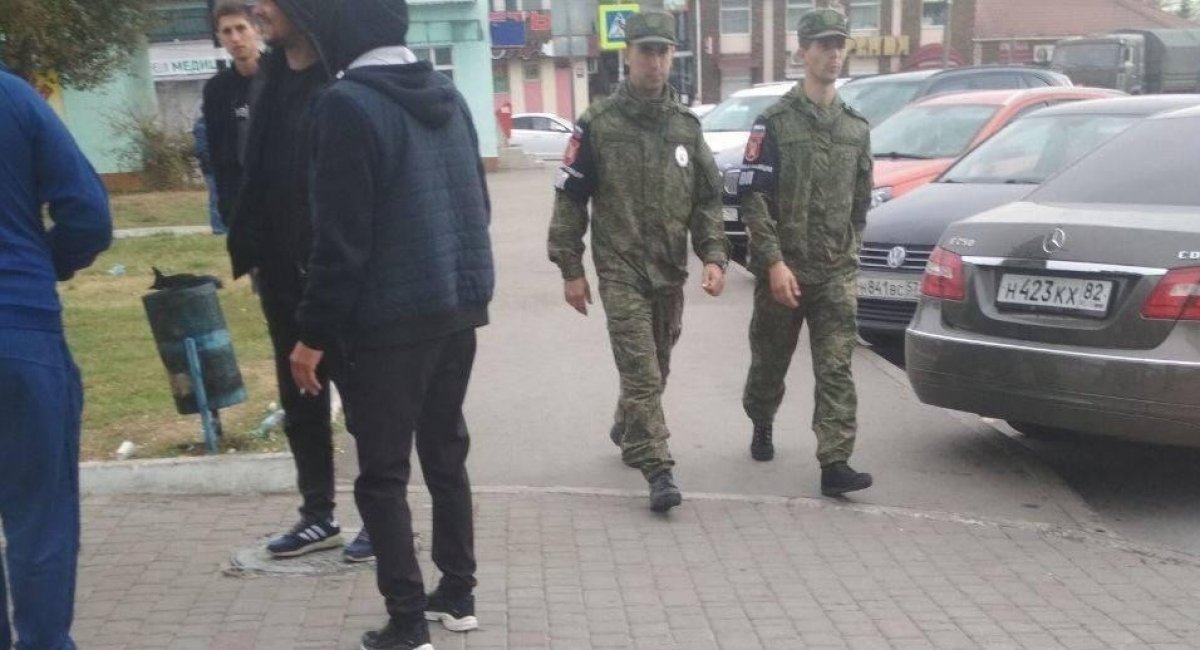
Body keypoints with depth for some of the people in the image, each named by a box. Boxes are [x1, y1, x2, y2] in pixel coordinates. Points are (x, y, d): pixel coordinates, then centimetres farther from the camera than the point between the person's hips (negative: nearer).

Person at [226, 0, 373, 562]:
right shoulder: (272, 84, 10)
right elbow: (255, 176, 13)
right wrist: (249, 250, 6)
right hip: (282, 274, 7)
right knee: (299, 400, 14)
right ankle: (318, 514, 27)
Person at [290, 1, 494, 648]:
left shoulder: (348, 105, -14)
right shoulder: (448, 93, 9)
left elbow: (342, 237, -18)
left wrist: (314, 333, -11)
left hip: (389, 320, -7)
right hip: (459, 306, 7)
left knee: (383, 473, 3)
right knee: (446, 452, 17)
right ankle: (457, 593, 27)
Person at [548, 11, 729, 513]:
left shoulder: (686, 125, 7)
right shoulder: (598, 123, -5)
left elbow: (707, 199, 10)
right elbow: (570, 199, -3)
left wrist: (714, 256, -3)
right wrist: (570, 269, -6)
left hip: (670, 271, 5)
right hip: (621, 270, -4)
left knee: (654, 368, 16)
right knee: (640, 372, -10)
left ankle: (626, 431, 41)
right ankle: (657, 470, -7)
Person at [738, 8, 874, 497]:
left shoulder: (856, 128, 10)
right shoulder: (774, 123, -5)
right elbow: (753, 198, -10)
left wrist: (849, 251, 14)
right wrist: (774, 262, -17)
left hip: (837, 272, 3)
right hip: (782, 268, -3)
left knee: (836, 369, -5)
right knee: (770, 360, 13)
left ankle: (834, 463, -6)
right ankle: (761, 426, 39)